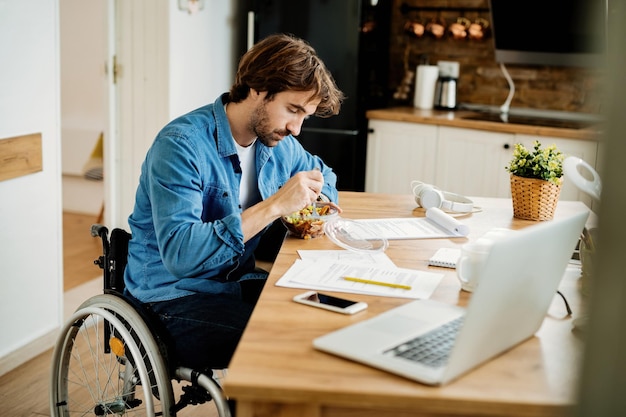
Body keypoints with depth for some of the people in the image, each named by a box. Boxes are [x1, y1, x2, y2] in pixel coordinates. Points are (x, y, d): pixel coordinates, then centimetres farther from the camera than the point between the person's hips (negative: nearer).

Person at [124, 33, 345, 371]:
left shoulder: (279, 144, 5)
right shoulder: (181, 146, -19)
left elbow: (321, 173, 28)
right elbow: (180, 254, -30)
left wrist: (317, 204, 3)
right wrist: (274, 206, -28)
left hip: (240, 284, 8)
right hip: (175, 300, -7)